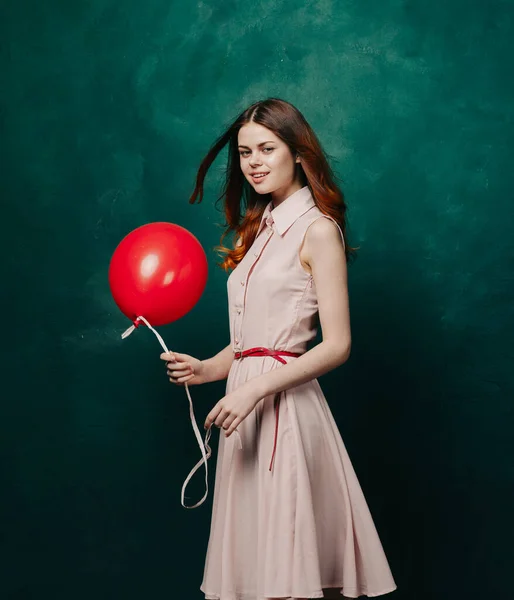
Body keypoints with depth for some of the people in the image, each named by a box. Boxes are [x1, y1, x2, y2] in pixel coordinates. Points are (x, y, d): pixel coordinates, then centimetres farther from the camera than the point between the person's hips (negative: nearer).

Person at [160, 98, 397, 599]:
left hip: (286, 406, -8)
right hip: (248, 406, 8)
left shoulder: (317, 230, -8)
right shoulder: (261, 229, 15)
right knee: (254, 558, 11)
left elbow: (337, 345, -13)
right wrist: (205, 369, 4)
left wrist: (255, 389, -18)